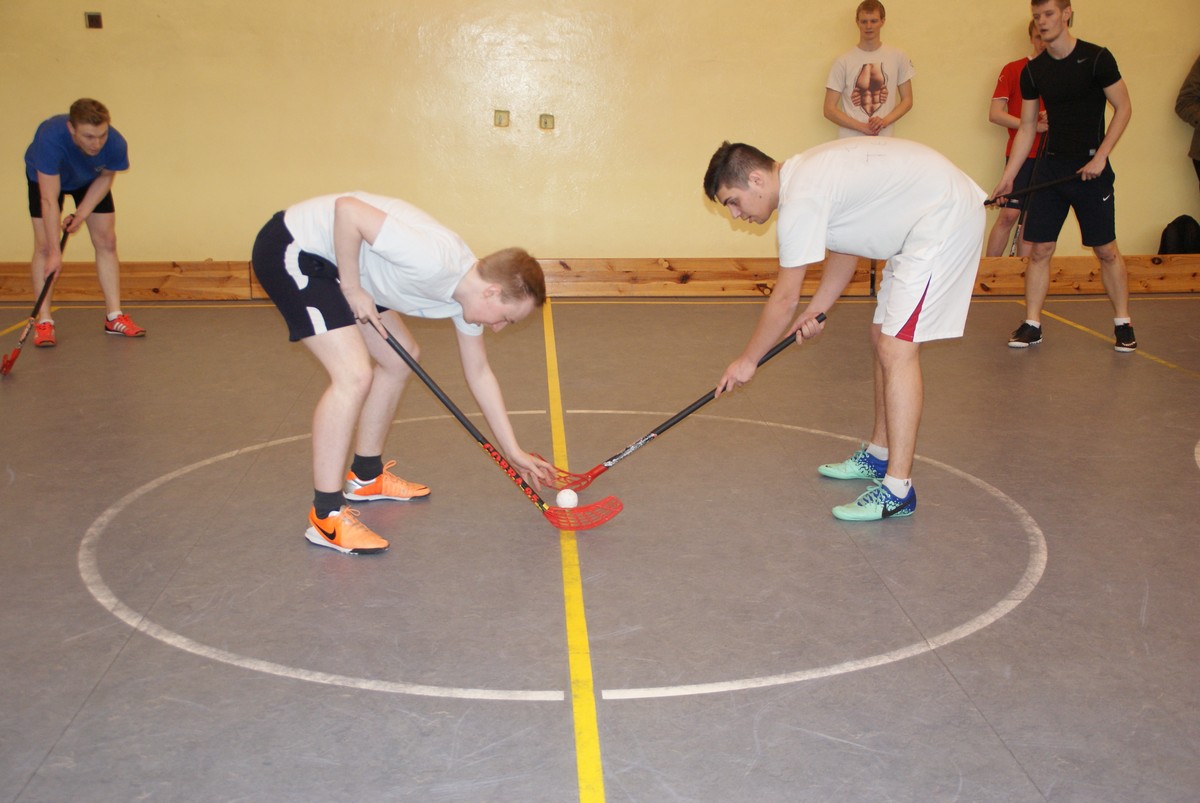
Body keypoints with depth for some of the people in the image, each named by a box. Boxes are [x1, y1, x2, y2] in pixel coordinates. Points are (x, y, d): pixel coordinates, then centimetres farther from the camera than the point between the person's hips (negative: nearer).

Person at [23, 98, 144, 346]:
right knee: (44, 246, -11)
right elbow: (49, 200, -41)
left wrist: (82, 214, -17)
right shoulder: (50, 139, -44)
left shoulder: (116, 144, -35)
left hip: (91, 181, 3)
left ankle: (114, 317, 2)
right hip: (45, 178, -3)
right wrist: (55, 252, -41)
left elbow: (105, 178, -11)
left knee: (106, 242, -3)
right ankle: (43, 321, -8)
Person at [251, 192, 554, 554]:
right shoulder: (435, 260, -30)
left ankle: (366, 476, 29)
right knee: (354, 373, -19)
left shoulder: (468, 293, 0)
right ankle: (326, 517, -9)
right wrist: (353, 290, -20)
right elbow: (347, 209, -31)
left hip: (330, 261, 10)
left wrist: (514, 452, 14)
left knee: (400, 358, 13)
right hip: (290, 249, -10)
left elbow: (479, 374, 12)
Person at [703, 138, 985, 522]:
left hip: (946, 216, -11)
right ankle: (879, 456, 27)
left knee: (896, 349, -13)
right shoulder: (804, 173, 9)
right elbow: (846, 247, 20)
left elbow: (785, 300, -14)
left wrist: (748, 360, -2)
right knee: (883, 338, 15)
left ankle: (898, 489, -11)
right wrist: (817, 309, 11)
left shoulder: (800, 201, -21)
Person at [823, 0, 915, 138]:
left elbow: (907, 100, 10)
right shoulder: (844, 61, 0)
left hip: (883, 141, 1)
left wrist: (884, 121, -8)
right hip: (849, 142, -1)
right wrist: (862, 127, -12)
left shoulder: (897, 58, 5)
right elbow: (829, 109, -2)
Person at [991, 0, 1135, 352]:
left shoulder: (1096, 58, -7)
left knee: (1106, 250, 2)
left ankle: (1123, 323, 16)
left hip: (1090, 168, -3)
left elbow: (1123, 108, -3)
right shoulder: (1033, 70, 5)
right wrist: (1008, 176, 5)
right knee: (1040, 249, 1)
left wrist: (1100, 157, -12)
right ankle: (1032, 324, 9)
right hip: (1050, 167, 4)